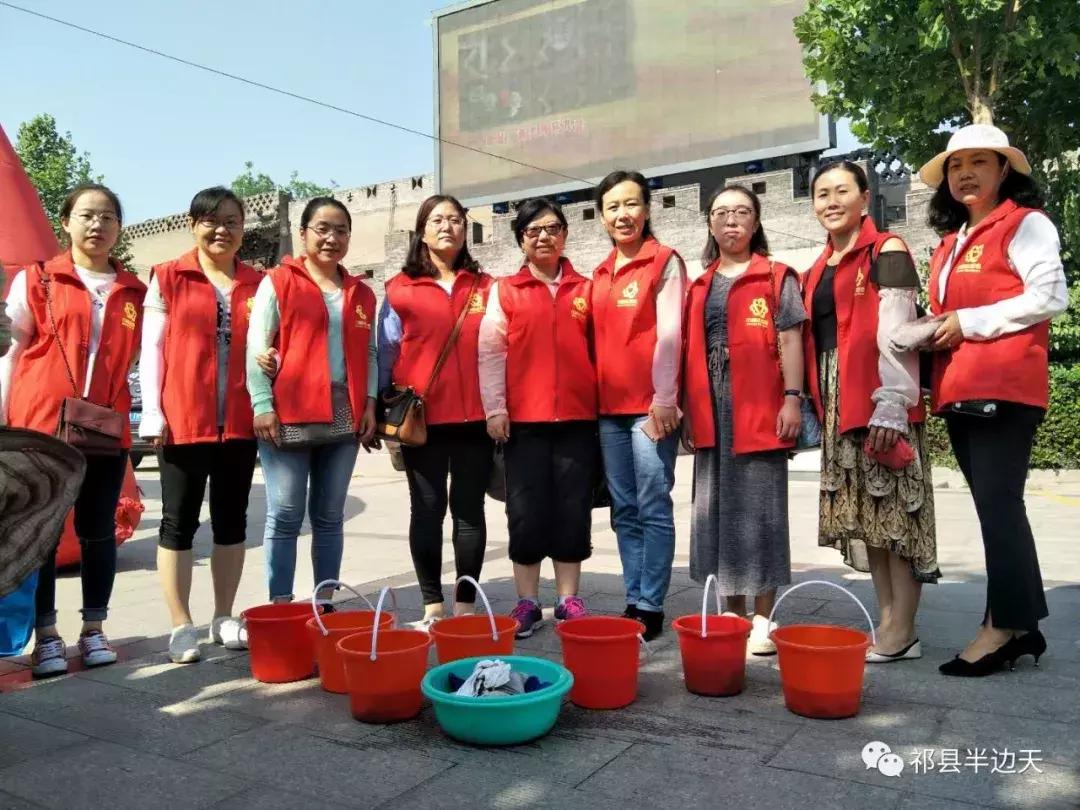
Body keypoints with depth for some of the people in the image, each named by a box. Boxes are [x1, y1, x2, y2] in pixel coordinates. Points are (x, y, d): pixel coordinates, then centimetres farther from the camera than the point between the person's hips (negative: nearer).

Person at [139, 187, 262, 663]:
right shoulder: (167, 279, 2)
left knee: (232, 519, 10)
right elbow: (152, 350, 0)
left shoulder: (257, 285, 9)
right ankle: (181, 626, 13)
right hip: (182, 421, -3)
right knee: (180, 521, 4)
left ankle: (224, 618, 22)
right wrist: (153, 414, -7)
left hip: (240, 422, 3)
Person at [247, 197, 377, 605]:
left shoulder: (361, 294, 14)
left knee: (330, 517, 11)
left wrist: (369, 402, 3)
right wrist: (262, 404, -12)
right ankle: (280, 606, 8)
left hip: (344, 417, 4)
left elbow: (369, 353, 14)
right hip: (289, 415, -4)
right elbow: (256, 347, -4)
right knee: (285, 517, 0)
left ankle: (326, 602, 19)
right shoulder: (277, 282, 1)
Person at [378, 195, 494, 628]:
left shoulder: (486, 288, 10)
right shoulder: (400, 290, 4)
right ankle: (432, 605, 14)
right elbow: (387, 353, 5)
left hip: (474, 416, 1)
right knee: (427, 509, 5)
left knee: (469, 509, 5)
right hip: (421, 417, -1)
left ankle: (465, 605, 14)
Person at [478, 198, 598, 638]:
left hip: (578, 417, 2)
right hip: (524, 419, -1)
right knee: (527, 512, 2)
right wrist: (495, 408, -6)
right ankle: (527, 602, 13)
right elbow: (490, 353, 1)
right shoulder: (504, 291, 7)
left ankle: (569, 600, 17)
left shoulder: (585, 289, 11)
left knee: (573, 511, 6)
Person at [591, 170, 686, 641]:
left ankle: (651, 608, 5)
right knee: (624, 510, 10)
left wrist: (663, 400, -14)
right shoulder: (600, 273, 16)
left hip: (650, 406, -6)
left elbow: (669, 334, -9)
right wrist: (595, 397, 9)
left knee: (654, 509, -2)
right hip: (609, 408, 6)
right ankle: (634, 600, 18)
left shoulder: (664, 262, -2)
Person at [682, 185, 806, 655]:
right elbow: (688, 351, 15)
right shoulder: (699, 286, 17)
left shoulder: (777, 278, 6)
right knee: (716, 510, 7)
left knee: (758, 511, -1)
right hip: (711, 413, 4)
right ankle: (732, 612, 19)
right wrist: (687, 408, 9)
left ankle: (762, 619, 7)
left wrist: (792, 398, -11)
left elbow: (789, 342, -2)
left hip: (759, 410, -4)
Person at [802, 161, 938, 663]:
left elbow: (896, 334, -12)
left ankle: (901, 632, 2)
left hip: (880, 401, -7)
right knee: (864, 514, 9)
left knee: (894, 510, -4)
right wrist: (814, 406, 11)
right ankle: (887, 622, 16)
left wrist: (891, 406, -20)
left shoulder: (886, 251, -3)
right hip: (837, 405, 7)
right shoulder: (818, 270, 18)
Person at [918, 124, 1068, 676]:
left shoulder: (1025, 224, 0)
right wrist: (936, 332, 9)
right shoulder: (951, 241, 22)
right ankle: (1023, 623, 17)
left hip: (1004, 387, -8)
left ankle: (1003, 627, 0)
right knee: (997, 507, 10)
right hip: (958, 391, 8)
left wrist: (969, 322, -12)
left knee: (997, 506, -8)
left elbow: (1050, 297, -11)